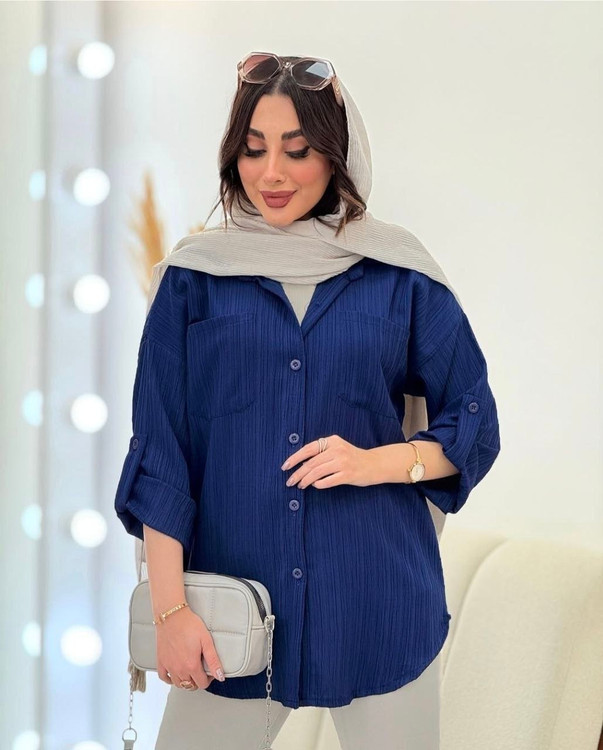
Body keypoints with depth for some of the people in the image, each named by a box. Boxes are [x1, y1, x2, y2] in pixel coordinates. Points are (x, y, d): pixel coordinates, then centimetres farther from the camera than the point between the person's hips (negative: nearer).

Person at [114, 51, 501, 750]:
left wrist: (375, 462, -13)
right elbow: (158, 451, 0)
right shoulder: (193, 277, 2)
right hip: (233, 603, 0)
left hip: (379, 603, 0)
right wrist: (170, 608, -7)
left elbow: (474, 428, 5)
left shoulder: (400, 274, 2)